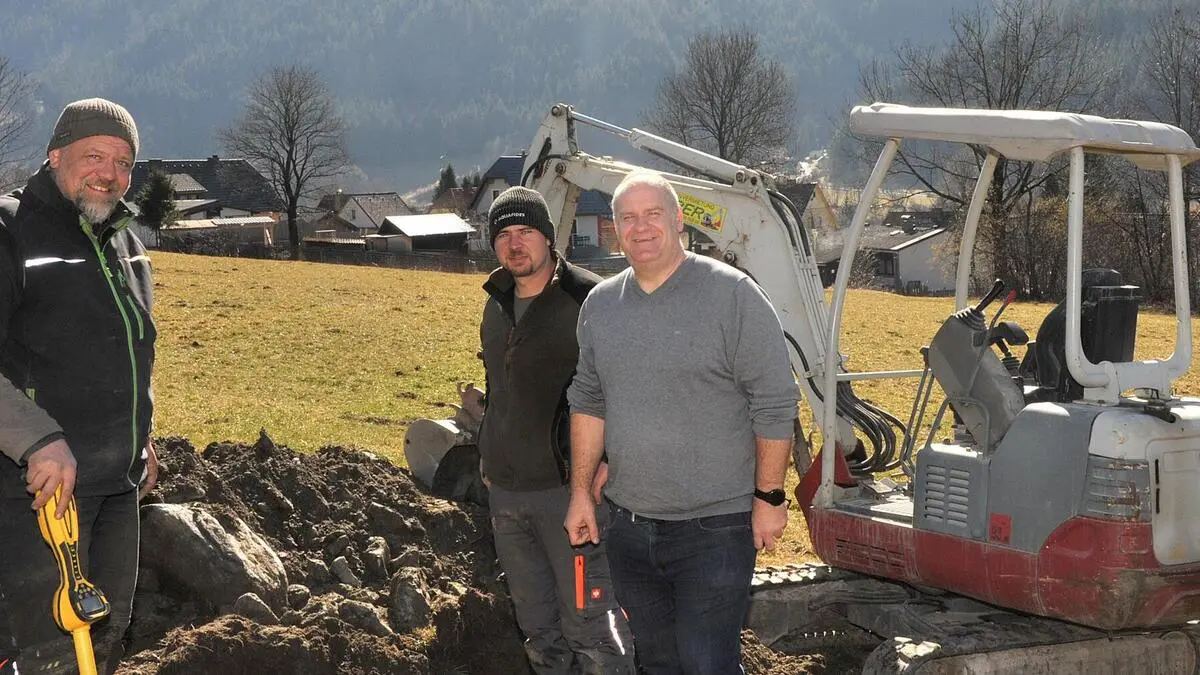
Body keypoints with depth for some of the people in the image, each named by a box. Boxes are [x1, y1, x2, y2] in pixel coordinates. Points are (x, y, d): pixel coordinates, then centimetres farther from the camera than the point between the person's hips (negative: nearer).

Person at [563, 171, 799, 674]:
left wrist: (769, 497, -10)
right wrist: (580, 492, 12)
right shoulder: (599, 306, 7)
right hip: (628, 526, 6)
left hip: (714, 526, -6)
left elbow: (774, 405, -10)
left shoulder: (732, 294, -11)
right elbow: (588, 404, 15)